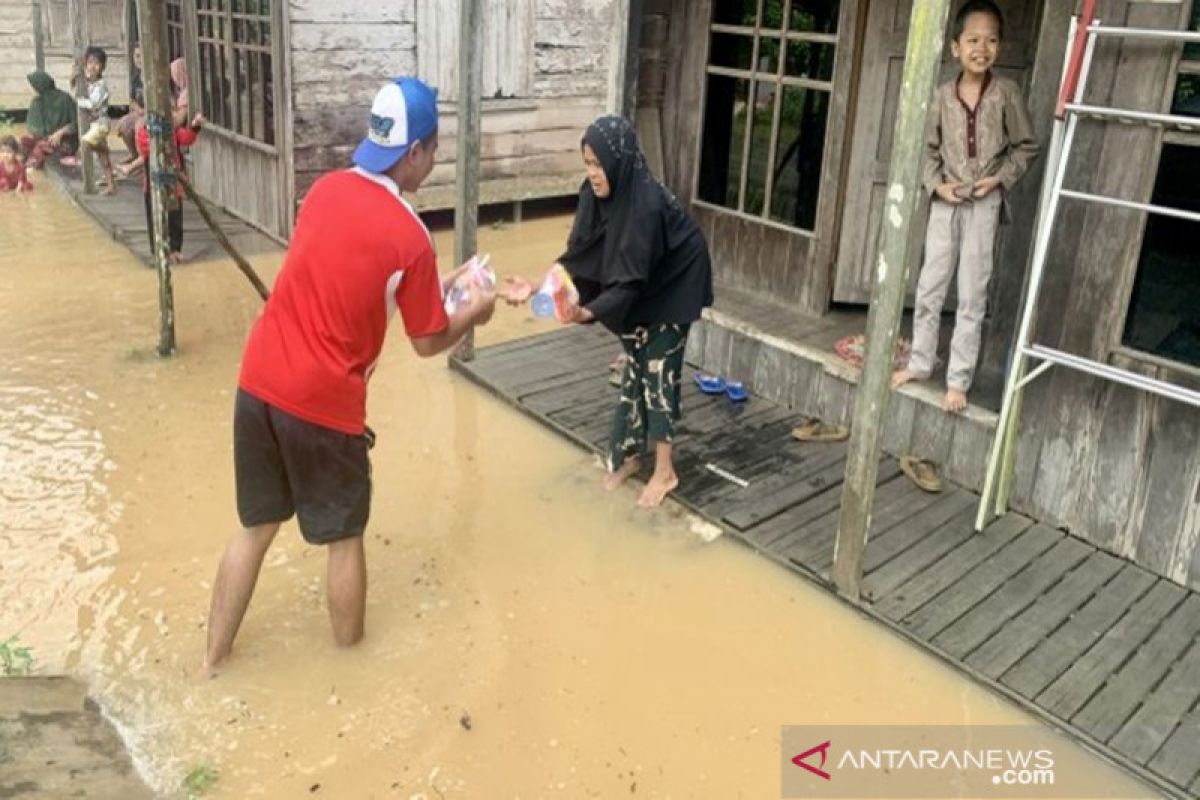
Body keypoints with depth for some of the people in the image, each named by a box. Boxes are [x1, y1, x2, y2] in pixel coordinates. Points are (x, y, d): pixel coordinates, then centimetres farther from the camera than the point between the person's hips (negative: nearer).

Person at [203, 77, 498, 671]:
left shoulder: (325, 189, 4)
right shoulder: (409, 237, -14)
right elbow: (429, 343, -3)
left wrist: (429, 287, 22)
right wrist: (473, 312, 16)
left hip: (258, 381, 6)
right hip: (324, 403, -6)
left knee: (255, 528, 20)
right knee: (343, 537, 15)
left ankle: (213, 658, 31)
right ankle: (349, 657, 33)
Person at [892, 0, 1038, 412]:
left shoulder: (1006, 92, -5)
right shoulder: (943, 95, -1)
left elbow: (1026, 146, 3)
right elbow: (929, 148, 6)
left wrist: (1001, 178, -10)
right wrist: (936, 184, -8)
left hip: (983, 205, -2)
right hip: (946, 203, 2)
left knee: (972, 296, 2)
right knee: (929, 287, 8)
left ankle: (959, 379, 10)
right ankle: (921, 362, 24)